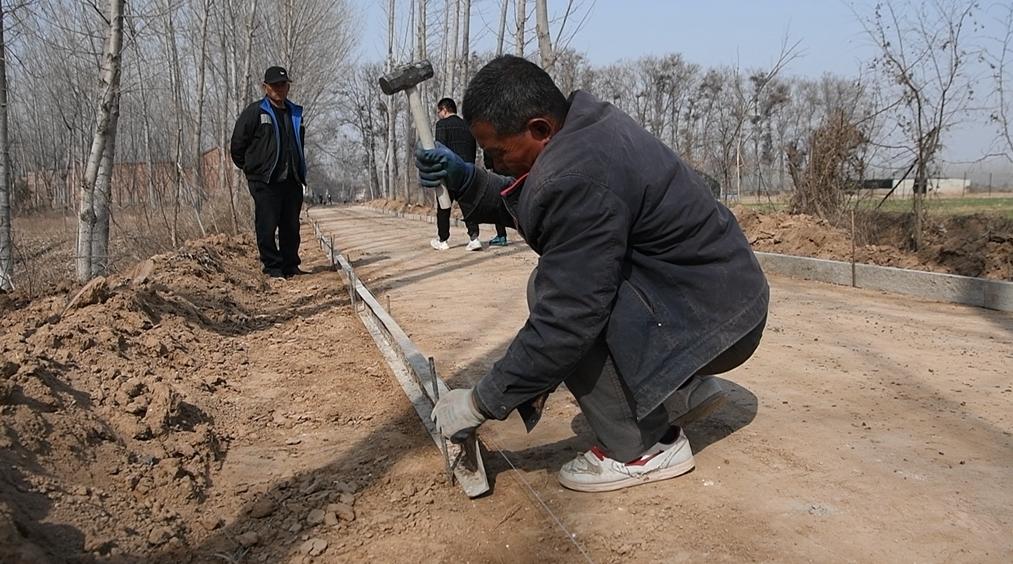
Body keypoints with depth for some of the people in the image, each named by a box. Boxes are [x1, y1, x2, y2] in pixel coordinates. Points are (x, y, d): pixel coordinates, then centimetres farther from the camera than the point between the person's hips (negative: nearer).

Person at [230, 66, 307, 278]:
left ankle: (291, 265, 17)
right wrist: (250, 168, 6)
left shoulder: (295, 113, 16)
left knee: (291, 226, 8)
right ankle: (273, 266, 3)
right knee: (267, 226, -5)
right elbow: (238, 143, 1)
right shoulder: (254, 112, -2)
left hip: (292, 181, 5)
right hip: (264, 181, -5)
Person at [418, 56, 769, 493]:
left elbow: (567, 320, -28)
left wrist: (482, 403, -19)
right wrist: (462, 178, -2)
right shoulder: (584, 125, 1)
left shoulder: (580, 177, -28)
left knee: (550, 292, -21)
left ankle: (645, 447, -7)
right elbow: (518, 204, 13)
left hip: (714, 321, -10)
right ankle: (687, 389, 19)